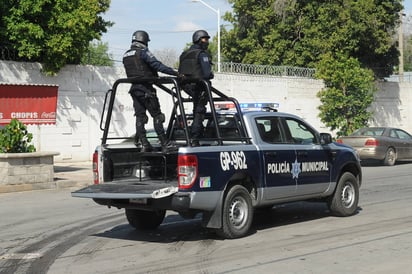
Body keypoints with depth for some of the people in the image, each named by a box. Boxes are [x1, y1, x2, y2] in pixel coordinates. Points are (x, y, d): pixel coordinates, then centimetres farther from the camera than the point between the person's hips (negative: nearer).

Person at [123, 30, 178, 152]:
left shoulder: (126, 55, 15)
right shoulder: (143, 52, -9)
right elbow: (158, 65, -17)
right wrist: (175, 73, -16)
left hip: (134, 88, 7)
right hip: (145, 88, -7)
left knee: (140, 117, 7)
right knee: (157, 116, -5)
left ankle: (144, 144, 4)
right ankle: (164, 144, -8)